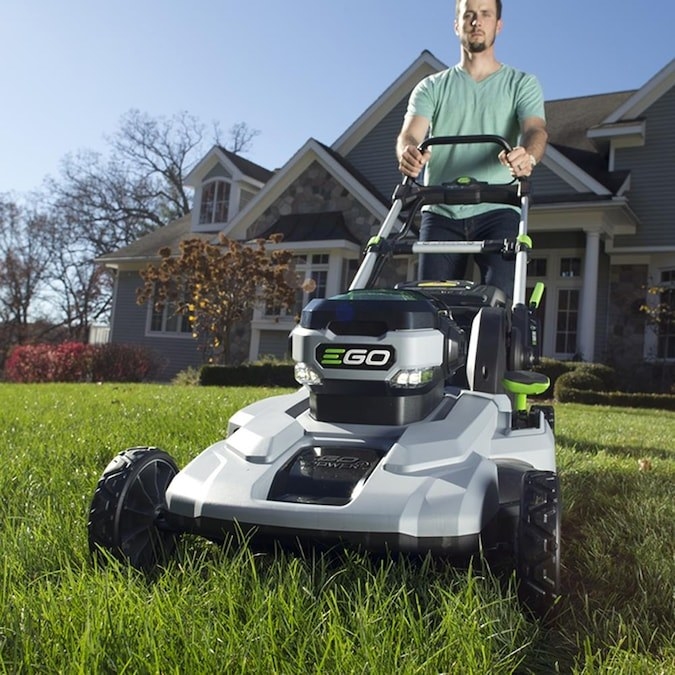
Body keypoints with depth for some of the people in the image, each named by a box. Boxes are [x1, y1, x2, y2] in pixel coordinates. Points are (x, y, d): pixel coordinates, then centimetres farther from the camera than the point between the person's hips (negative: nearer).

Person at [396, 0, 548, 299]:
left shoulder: (522, 84, 14)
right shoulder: (432, 87, 17)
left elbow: (535, 130, -4)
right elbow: (410, 134, 0)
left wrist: (527, 156, -30)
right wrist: (409, 152, -27)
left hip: (497, 211, -1)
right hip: (441, 212, 1)